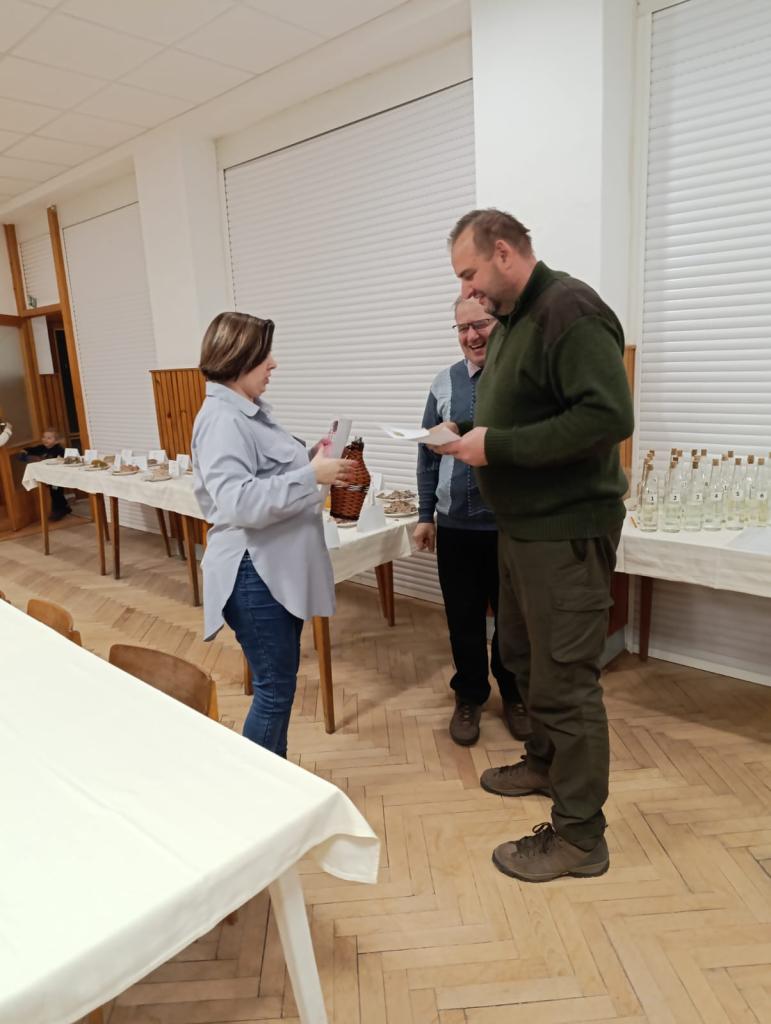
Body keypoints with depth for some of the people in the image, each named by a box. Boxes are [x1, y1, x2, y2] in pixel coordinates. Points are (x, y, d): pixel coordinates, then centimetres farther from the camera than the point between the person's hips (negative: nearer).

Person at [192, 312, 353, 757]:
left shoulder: (251, 411, 13)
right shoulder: (222, 420, -18)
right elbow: (239, 502, -29)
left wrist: (314, 459, 5)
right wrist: (312, 476, -25)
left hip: (279, 569, 10)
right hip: (254, 573, -10)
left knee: (281, 681, 18)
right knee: (274, 687, 0)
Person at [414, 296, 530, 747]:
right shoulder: (446, 382, 5)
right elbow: (429, 452, 9)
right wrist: (425, 515, 9)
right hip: (454, 525, 3)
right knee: (463, 618, 12)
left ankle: (514, 694, 35)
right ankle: (469, 696, 32)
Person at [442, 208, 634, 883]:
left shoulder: (570, 311, -16)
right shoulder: (512, 320, 14)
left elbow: (610, 416, -27)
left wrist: (497, 446, -23)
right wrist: (473, 436, 2)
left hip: (567, 530, -10)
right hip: (523, 523, 10)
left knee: (566, 678, 0)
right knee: (523, 655, 22)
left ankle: (579, 837, 16)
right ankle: (547, 762, 44)